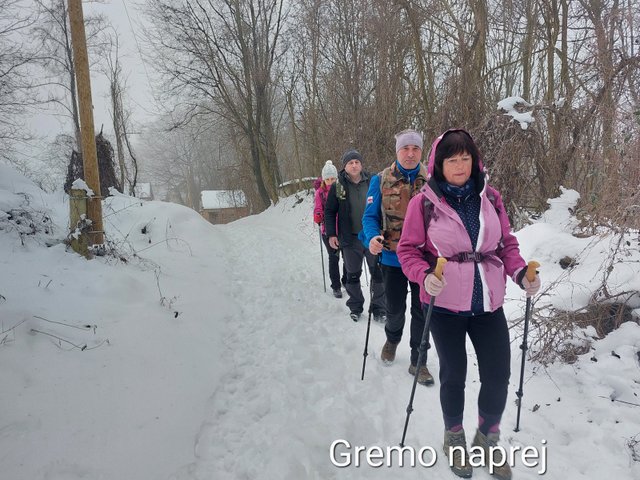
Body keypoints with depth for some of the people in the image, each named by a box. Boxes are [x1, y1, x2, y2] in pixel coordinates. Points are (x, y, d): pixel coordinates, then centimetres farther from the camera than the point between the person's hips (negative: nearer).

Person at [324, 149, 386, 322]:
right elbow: (329, 211, 4)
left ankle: (379, 308, 18)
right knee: (353, 275, 12)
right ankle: (355, 307, 28)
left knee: (378, 273, 4)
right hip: (350, 238, 0)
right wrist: (331, 234, -2)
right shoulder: (337, 187, -2)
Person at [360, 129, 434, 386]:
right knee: (395, 309, 13)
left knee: (422, 311, 8)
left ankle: (418, 361, 26)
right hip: (392, 257, 0)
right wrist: (373, 238, -23)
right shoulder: (381, 181, -3)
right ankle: (392, 339, 46)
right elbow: (371, 216, -3)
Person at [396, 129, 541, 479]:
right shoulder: (423, 202, -10)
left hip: (489, 304, 3)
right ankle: (454, 437, 41)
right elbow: (408, 250, -5)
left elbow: (506, 244, 8)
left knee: (498, 377, 9)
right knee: (454, 375, 14)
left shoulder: (490, 197, 0)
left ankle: (487, 439, 38)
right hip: (445, 305, -3)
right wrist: (424, 276, -24)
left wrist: (521, 272, -9)